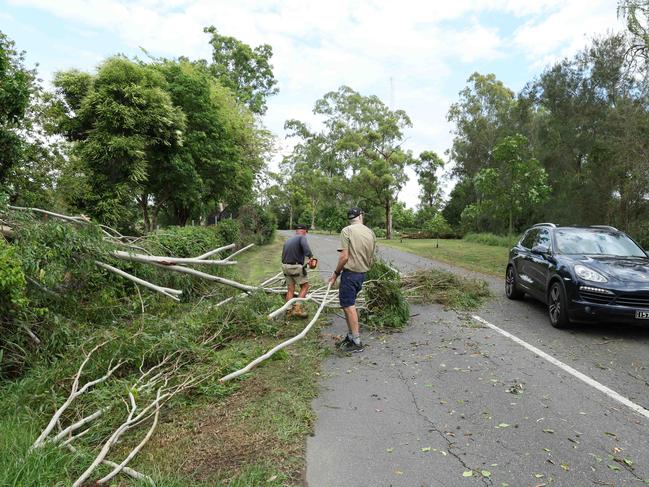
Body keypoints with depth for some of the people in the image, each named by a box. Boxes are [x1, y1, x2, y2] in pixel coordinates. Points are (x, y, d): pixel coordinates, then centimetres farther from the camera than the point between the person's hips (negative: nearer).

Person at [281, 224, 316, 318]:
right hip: (296, 267, -7)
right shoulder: (302, 237, -6)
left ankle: (289, 310, 15)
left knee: (290, 289, 13)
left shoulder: (288, 240, 17)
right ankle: (297, 308, -2)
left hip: (285, 266, 7)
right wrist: (310, 256, -32)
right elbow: (305, 246, -28)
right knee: (305, 286, 6)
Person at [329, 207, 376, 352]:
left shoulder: (347, 231, -12)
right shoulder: (371, 233, 6)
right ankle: (350, 336, 26)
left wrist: (336, 273, -4)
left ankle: (356, 342, 4)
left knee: (349, 306, 0)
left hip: (350, 273, -7)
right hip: (362, 274, 7)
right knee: (349, 305, 17)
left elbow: (344, 257, -16)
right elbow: (371, 258, 10)